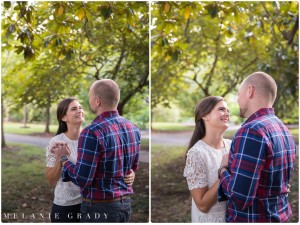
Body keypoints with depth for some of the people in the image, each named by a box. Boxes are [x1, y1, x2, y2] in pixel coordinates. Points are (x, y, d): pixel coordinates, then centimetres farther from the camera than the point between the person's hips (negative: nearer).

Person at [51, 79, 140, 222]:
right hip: (125, 204, 7)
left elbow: (82, 179, -19)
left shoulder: (92, 133, -20)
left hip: (100, 208, -7)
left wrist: (63, 159, -4)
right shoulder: (133, 128, 3)